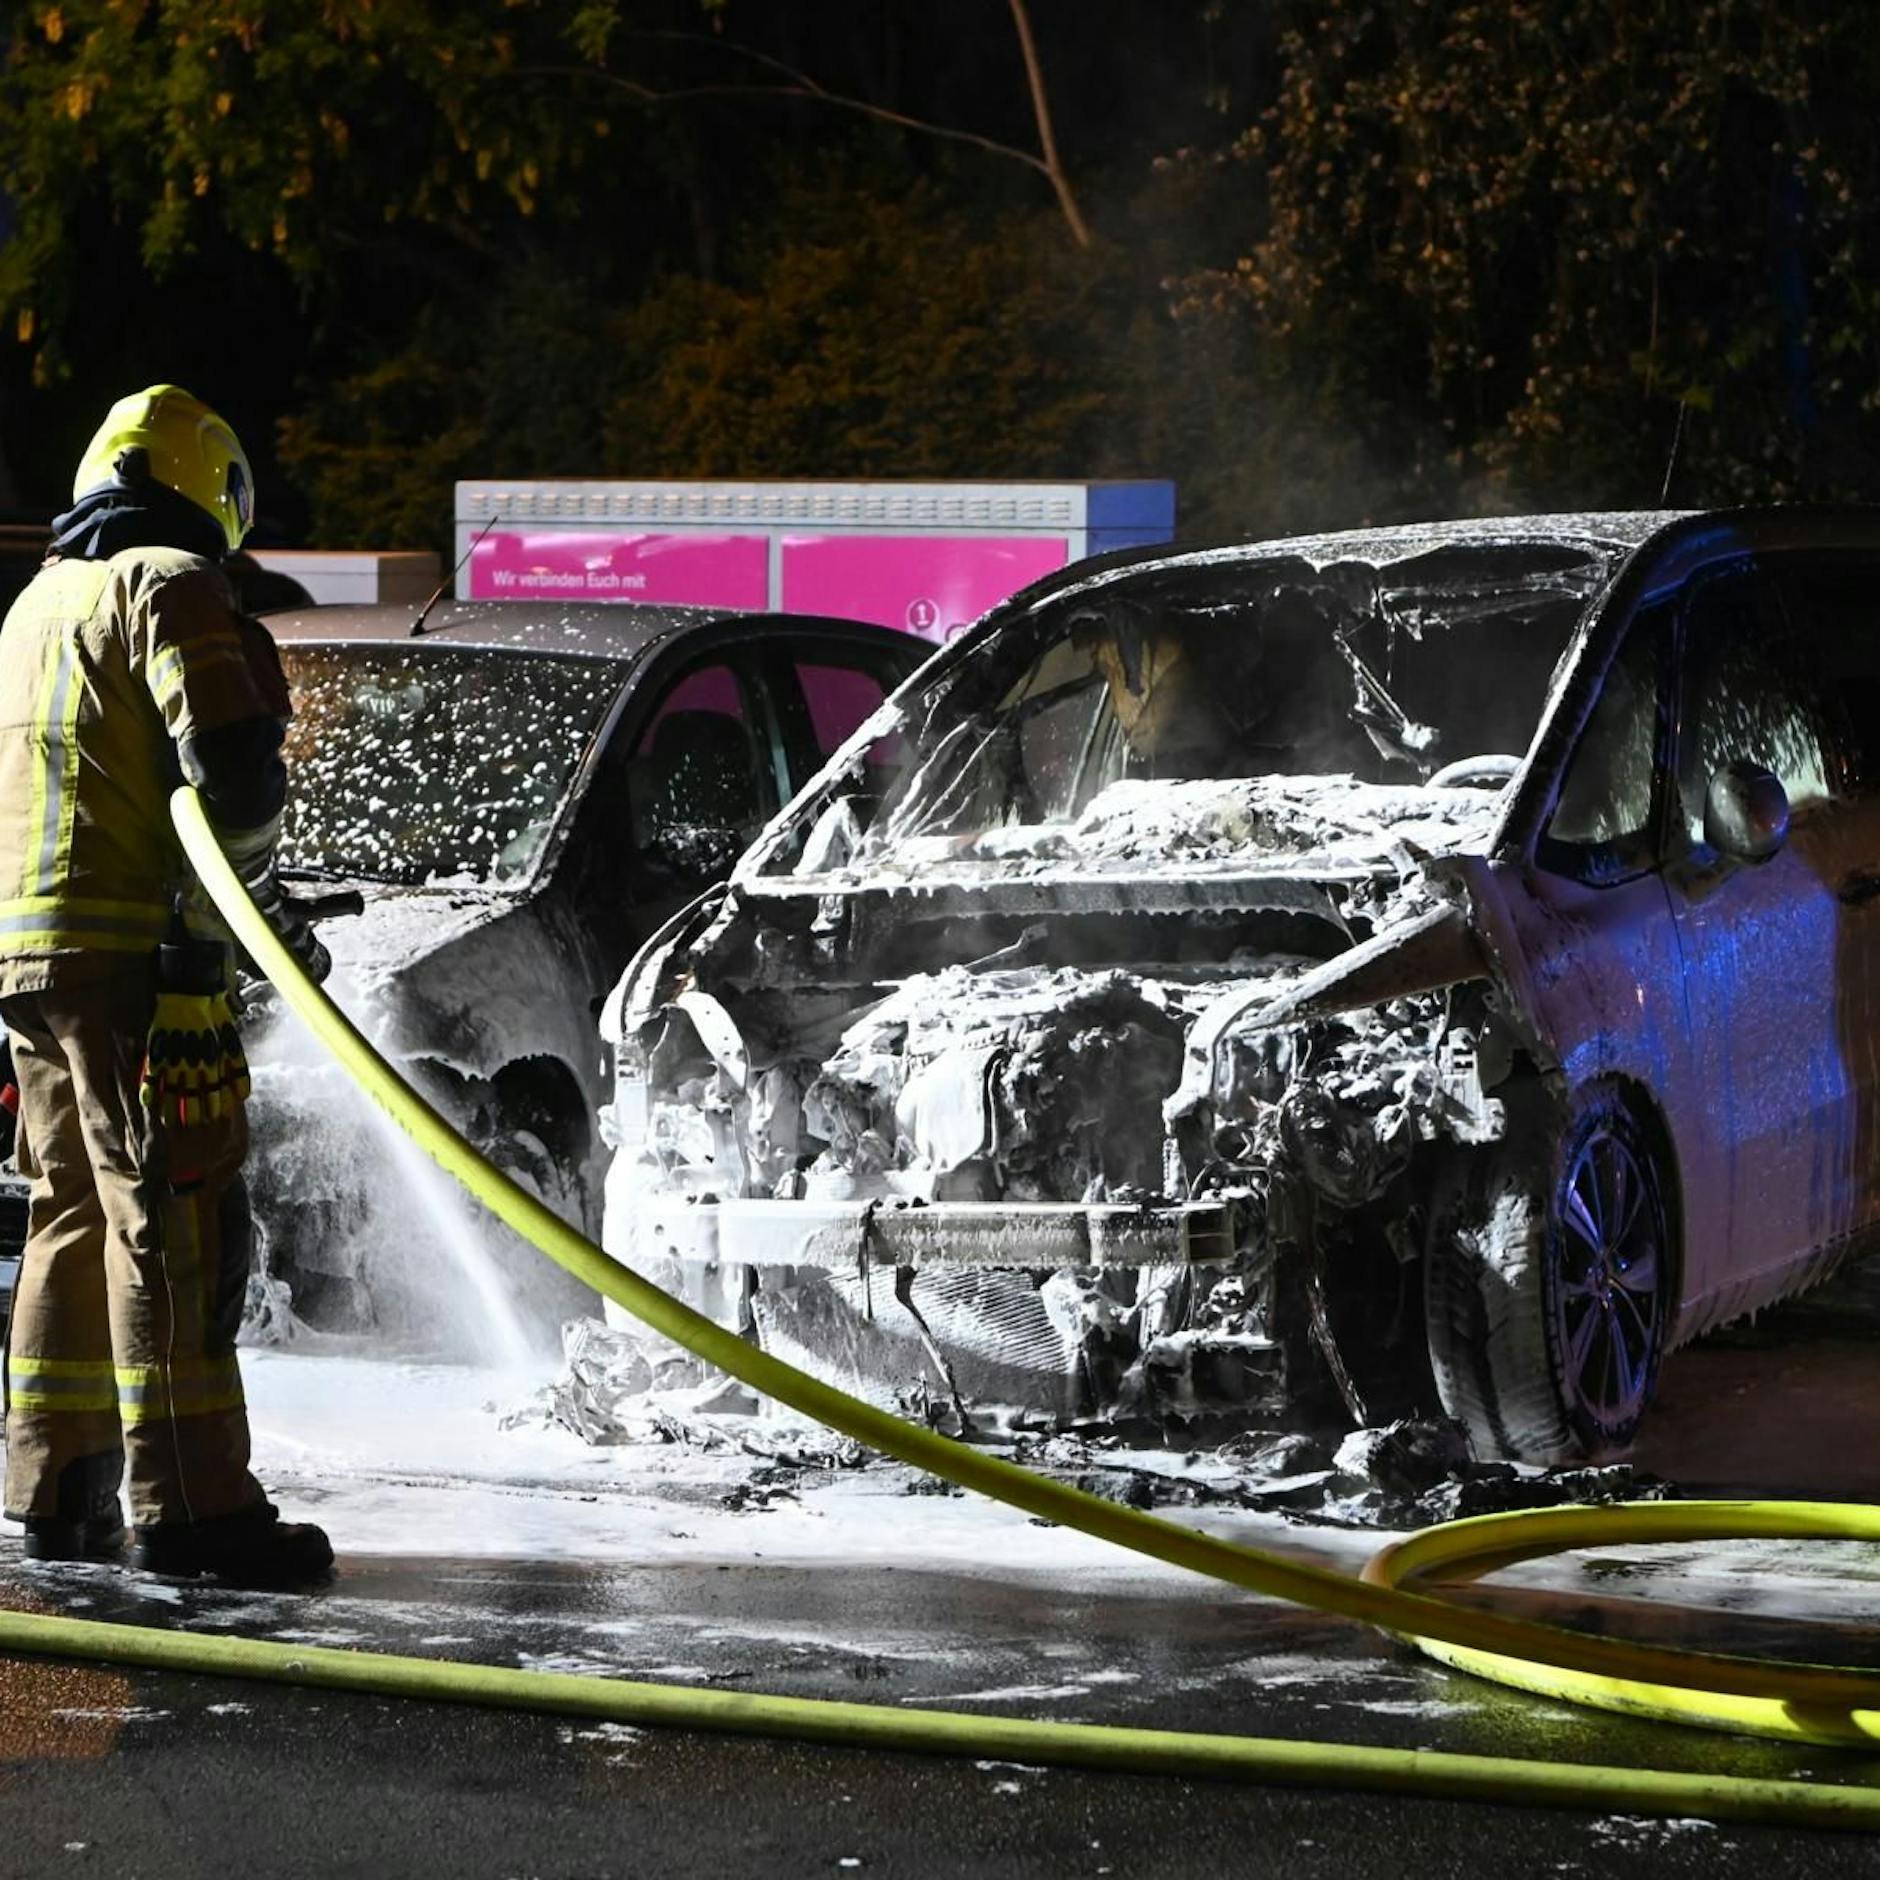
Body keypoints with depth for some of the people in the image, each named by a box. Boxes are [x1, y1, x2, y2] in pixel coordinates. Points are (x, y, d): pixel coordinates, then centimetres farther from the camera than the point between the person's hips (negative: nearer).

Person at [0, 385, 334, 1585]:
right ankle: (191, 1505, -14)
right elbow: (230, 770, -16)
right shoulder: (171, 586, -5)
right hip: (136, 946, -9)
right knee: (173, 1217, -10)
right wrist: (266, 888, 4)